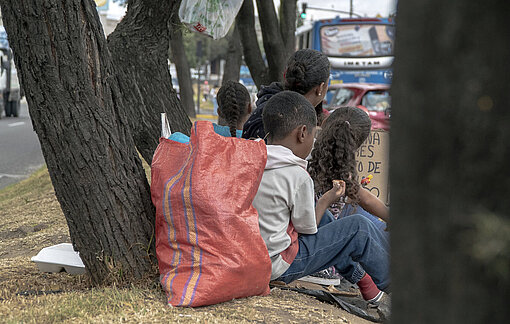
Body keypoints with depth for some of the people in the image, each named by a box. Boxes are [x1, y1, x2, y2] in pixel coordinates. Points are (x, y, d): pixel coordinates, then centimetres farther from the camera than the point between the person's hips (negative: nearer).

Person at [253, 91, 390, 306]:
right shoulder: (298, 176, -20)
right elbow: (308, 228, -9)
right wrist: (327, 199, 7)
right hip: (277, 267, -8)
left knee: (319, 212, 26)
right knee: (358, 227, 1)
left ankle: (362, 279, 36)